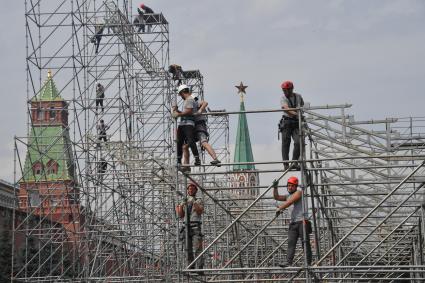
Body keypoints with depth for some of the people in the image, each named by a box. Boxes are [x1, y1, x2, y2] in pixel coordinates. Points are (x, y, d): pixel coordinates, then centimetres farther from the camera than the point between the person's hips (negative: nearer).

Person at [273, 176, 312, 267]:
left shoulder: (299, 192, 0)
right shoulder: (288, 196, 23)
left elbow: (289, 202, -10)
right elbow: (276, 197, 25)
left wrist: (279, 208, -4)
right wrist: (275, 188, 11)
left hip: (302, 221, -7)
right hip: (293, 222, 7)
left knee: (305, 243, -6)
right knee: (291, 243, -7)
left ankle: (308, 263, -5)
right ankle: (288, 262, -16)